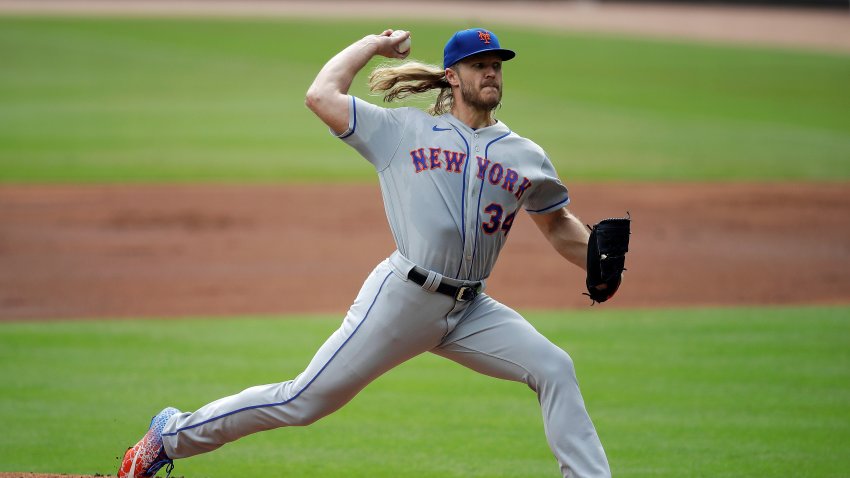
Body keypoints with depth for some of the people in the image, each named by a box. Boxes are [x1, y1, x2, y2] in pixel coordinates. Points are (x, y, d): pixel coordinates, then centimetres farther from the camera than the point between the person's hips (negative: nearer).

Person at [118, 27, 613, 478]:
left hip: (470, 310, 4)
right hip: (404, 296, -4)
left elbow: (558, 223, 24)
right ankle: (174, 434, 8)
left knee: (554, 369, -11)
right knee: (307, 399, -5)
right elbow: (322, 96, -1)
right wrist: (372, 45, 11)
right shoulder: (402, 130, 3)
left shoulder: (526, 158, 12)